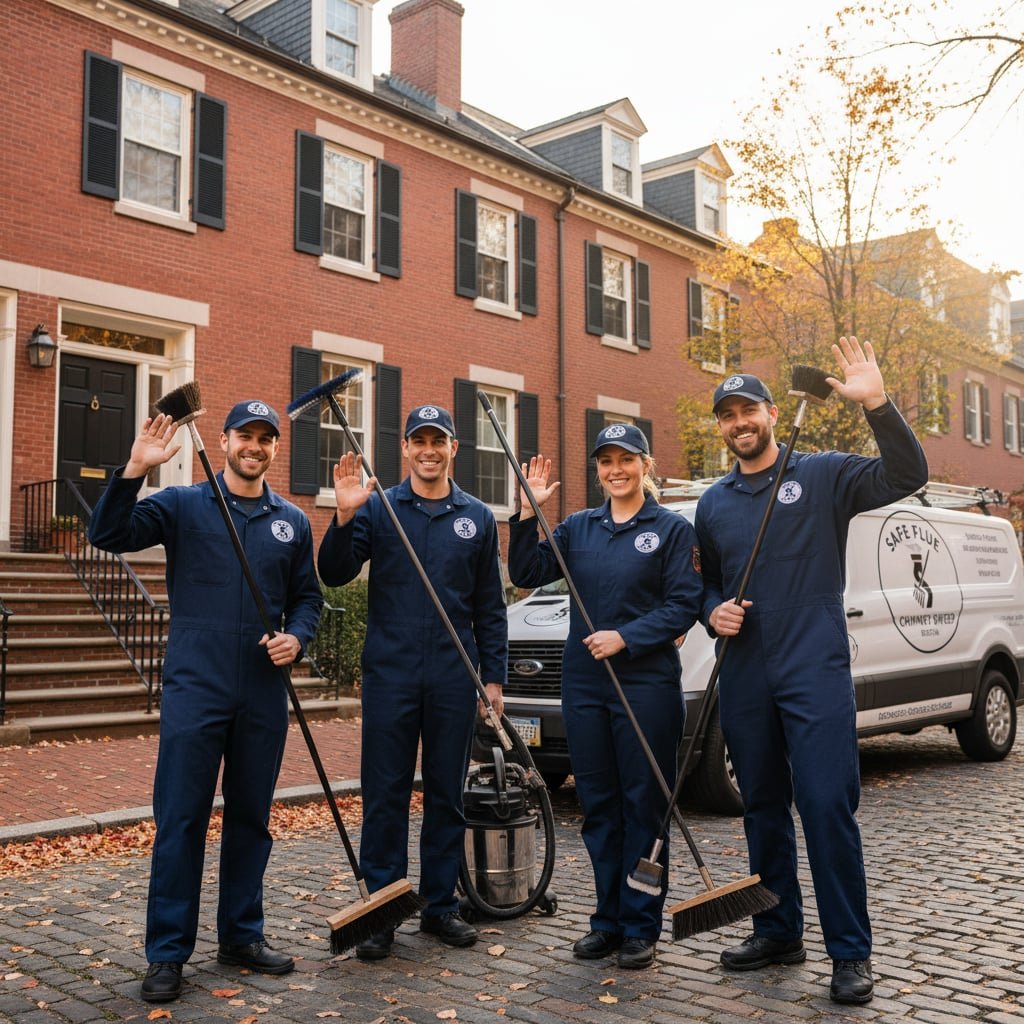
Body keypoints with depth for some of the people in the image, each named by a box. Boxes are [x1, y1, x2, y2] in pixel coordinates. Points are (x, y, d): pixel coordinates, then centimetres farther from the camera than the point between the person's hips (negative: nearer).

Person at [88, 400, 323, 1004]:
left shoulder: (293, 522, 11)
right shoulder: (183, 506, 2)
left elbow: (308, 598, 16)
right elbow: (108, 534, -10)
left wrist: (297, 638, -4)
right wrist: (135, 470, -23)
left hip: (264, 695, 3)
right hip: (195, 689, -3)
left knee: (252, 818, 12)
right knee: (180, 821, -1)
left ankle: (243, 935, 27)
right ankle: (168, 953, 11)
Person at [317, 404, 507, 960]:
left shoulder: (477, 517, 8)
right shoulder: (378, 508, 3)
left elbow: (490, 607, 10)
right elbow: (333, 574, -6)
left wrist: (494, 675, 6)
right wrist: (344, 517, -21)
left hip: (454, 678, 2)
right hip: (390, 672, -2)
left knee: (447, 794, 10)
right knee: (384, 795, 3)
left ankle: (440, 905, 23)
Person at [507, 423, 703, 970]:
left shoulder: (673, 529, 0)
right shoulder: (577, 527, 12)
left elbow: (684, 606, -7)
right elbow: (526, 574, 5)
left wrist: (625, 637, -17)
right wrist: (528, 514, -5)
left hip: (647, 684, -4)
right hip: (584, 684, 4)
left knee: (643, 806, 2)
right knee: (598, 805, 11)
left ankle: (641, 926, 13)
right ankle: (608, 919, 22)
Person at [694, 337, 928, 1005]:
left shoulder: (822, 475, 1)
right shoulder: (713, 503, 14)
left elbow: (906, 475, -13)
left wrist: (876, 404, -25)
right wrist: (714, 612, 0)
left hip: (815, 674, -5)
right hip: (745, 679, 5)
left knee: (828, 807, -9)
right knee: (763, 810, 12)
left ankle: (851, 953, 3)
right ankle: (778, 932, 25)